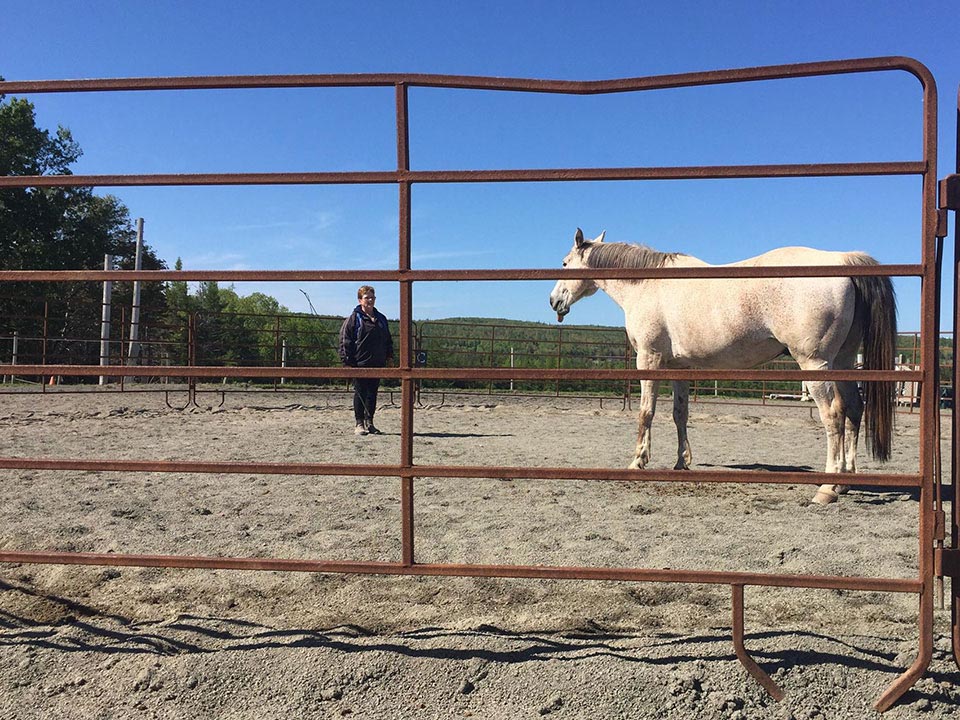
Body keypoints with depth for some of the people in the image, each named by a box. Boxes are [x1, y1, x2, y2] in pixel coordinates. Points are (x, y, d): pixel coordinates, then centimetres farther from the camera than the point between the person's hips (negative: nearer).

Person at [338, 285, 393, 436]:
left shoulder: (381, 318, 15)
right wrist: (347, 360, -13)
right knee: (360, 393, 1)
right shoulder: (353, 319, -3)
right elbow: (345, 341, -7)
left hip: (377, 364, 5)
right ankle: (359, 424, 7)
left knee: (373, 393, 10)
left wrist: (389, 355, 14)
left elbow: (388, 340, 24)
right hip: (359, 363, -5)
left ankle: (369, 422, 18)